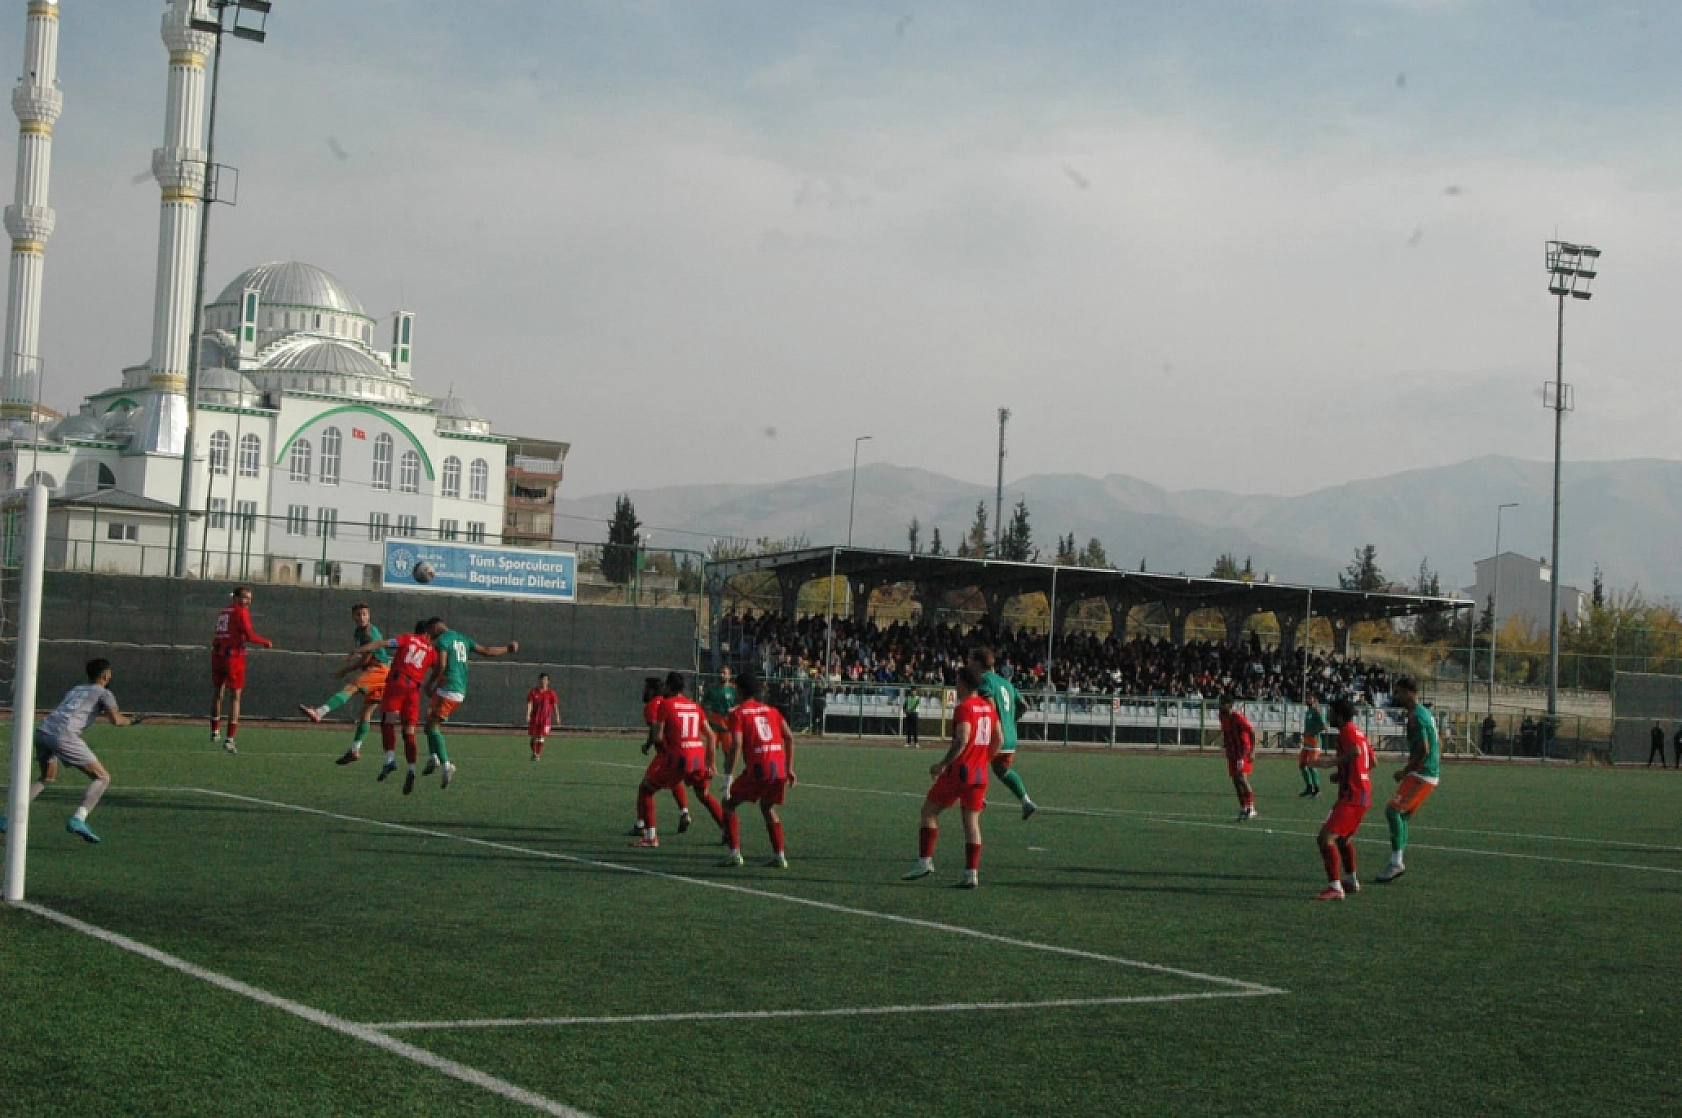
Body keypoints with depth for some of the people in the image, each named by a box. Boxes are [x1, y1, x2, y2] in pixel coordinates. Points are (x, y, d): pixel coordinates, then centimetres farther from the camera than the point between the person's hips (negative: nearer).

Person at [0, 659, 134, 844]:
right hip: (63, 735, -7)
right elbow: (116, 719, -5)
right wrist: (129, 721, 16)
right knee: (102, 778, 0)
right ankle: (78, 820, -19)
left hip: (42, 730, 7)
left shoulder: (76, 689, 30)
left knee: (47, 777, 32)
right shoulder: (103, 693, 10)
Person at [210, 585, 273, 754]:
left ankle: (214, 732, 32)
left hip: (217, 655, 6)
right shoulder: (241, 611, -7)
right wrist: (266, 642, -2)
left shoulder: (224, 611, 16)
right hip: (234, 656, -6)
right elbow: (249, 635, -16)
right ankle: (229, 739, -5)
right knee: (236, 698, 1)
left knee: (217, 694, 22)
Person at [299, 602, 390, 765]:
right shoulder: (358, 632, 19)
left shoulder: (370, 633, -11)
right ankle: (355, 750, 13)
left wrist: (345, 670, -5)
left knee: (350, 688, -28)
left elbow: (365, 660, -13)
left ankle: (319, 712, -47)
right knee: (364, 713, 10)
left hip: (381, 668, -10)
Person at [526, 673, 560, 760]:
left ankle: (538, 755, -1)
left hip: (546, 718, -1)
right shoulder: (533, 692, 2)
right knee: (533, 737, 7)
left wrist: (557, 716, -10)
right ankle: (534, 753, 27)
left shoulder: (551, 693, 1)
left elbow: (555, 705, -1)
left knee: (541, 737, -9)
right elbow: (529, 704, -4)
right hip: (534, 718, 1)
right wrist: (528, 715, -17)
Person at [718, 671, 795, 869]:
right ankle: (779, 856, 19)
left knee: (729, 804, 13)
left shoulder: (738, 714, 2)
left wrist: (728, 776, -12)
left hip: (758, 767, -5)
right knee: (768, 808, 27)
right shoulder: (771, 710, 19)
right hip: (779, 767, 5)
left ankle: (734, 853, 4)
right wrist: (790, 768, 19)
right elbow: (789, 737, 13)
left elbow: (736, 744, -12)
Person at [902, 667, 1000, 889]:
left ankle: (925, 861, 0)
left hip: (959, 771, -7)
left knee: (928, 812, 5)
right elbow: (999, 740, 16)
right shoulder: (989, 708, 11)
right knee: (972, 822, 6)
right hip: (979, 775, 7)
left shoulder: (964, 708, -12)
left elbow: (962, 740, -22)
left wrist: (943, 764, -17)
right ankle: (971, 873, 1)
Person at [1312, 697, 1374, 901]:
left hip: (1351, 796, -11)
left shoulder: (1347, 731, -12)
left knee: (1325, 837, -17)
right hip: (1364, 793, 11)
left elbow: (1356, 751, -32)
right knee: (1344, 837, 29)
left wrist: (1330, 762, -32)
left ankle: (1335, 887, -21)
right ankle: (1351, 881, 41)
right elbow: (1371, 760, 26)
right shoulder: (1358, 732, 17)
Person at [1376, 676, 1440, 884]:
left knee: (1392, 810, -13)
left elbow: (1424, 750, -22)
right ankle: (1396, 864, 13)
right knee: (1401, 815, 13)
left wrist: (1405, 771, -13)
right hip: (1431, 774, 10)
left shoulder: (1415, 716, -15)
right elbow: (1438, 746, 23)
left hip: (1421, 774, -10)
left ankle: (1396, 863, -14)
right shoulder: (1426, 713, 17)